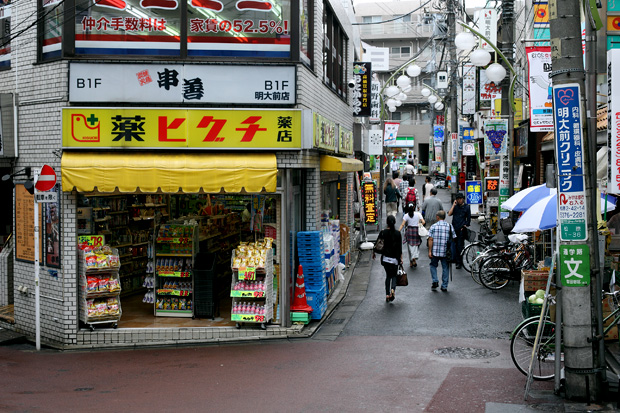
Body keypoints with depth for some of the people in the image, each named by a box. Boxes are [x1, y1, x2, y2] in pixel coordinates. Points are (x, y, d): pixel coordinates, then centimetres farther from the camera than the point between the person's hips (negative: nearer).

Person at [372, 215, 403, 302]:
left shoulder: (383, 233, -3)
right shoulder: (398, 233, -5)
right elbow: (400, 247, -3)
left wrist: (374, 253, 18)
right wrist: (401, 258, 3)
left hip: (385, 258, 1)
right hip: (395, 258, -1)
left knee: (388, 275, 13)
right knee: (394, 275, 11)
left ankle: (387, 294, 6)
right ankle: (393, 289, -17)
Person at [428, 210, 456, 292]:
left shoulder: (433, 226, -3)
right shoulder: (449, 226, 2)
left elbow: (430, 239, -7)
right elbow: (453, 239, 2)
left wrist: (430, 251, -4)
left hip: (435, 251, -1)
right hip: (445, 252, 1)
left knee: (433, 265, 18)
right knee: (445, 268, 9)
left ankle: (435, 281, 2)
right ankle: (444, 286, 10)